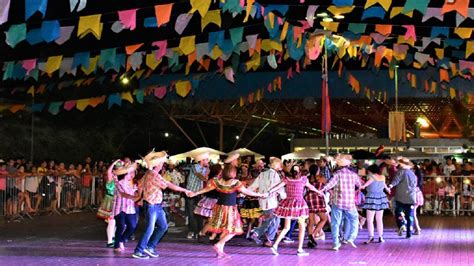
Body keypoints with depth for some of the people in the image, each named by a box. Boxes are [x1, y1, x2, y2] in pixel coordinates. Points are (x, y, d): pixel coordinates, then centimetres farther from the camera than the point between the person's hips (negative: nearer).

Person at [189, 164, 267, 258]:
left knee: (224, 231, 18)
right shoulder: (235, 183, -15)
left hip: (220, 208, 6)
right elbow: (247, 192, -9)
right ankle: (218, 245, -10)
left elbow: (206, 189, 5)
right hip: (230, 209, -6)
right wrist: (260, 195, 2)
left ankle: (221, 250, 18)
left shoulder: (218, 181, -3)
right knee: (233, 230, 4)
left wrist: (195, 193, 18)